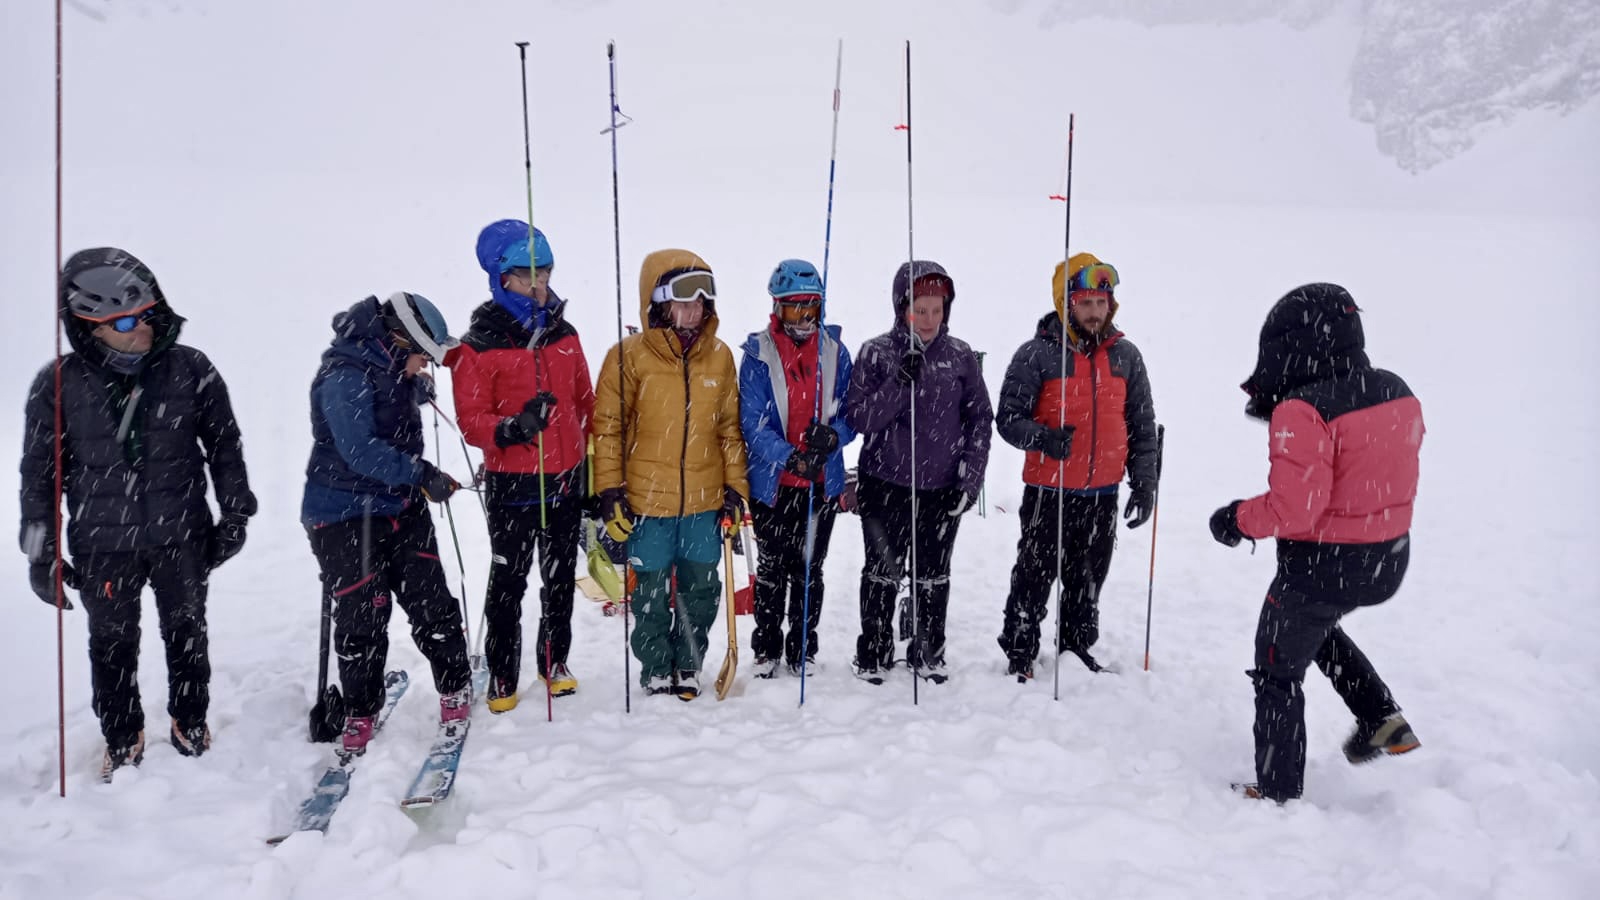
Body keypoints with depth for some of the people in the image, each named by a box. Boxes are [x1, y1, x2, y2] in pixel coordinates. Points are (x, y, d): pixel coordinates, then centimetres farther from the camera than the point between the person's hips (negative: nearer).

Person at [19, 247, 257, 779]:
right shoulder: (58, 386, -9)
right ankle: (123, 741, 36)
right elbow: (40, 473, 0)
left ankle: (190, 721, 40)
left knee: (187, 635, 17)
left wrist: (234, 513, 3)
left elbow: (224, 443, 1)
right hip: (102, 546, 0)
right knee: (113, 646, 15)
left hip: (183, 537, 0)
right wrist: (40, 553, 1)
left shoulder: (190, 369, -9)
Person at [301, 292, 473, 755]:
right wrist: (423, 475, -27)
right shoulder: (344, 376, -20)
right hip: (346, 516, -7)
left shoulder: (393, 369, 6)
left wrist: (419, 384, 14)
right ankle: (359, 712, 19)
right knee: (361, 619, 1)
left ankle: (455, 690, 20)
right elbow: (361, 451, -28)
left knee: (431, 603, 5)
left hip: (402, 507, 7)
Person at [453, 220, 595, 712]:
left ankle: (555, 660, 34)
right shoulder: (477, 348, -9)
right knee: (508, 582, 5)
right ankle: (502, 677, 22)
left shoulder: (564, 335, 6)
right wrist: (511, 429, -32)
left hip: (567, 480, 5)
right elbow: (471, 420, -12)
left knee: (561, 577, 16)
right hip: (512, 484, -4)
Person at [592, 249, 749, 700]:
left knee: (700, 590, 13)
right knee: (652, 592, 10)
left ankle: (688, 664, 33)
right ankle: (656, 669, 30)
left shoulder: (720, 356, 3)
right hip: (647, 502, -3)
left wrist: (735, 487, 7)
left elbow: (730, 428, 10)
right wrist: (610, 491, -7)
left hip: (705, 502, 3)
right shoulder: (629, 356, -8)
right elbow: (607, 428, -4)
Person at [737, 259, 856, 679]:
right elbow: (753, 423, -12)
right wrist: (790, 457, -26)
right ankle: (766, 648, 26)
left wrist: (833, 435, -19)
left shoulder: (834, 352, 1)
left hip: (823, 482, 2)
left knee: (810, 569, 12)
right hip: (772, 483, -2)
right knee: (773, 568, 11)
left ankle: (803, 648, 27)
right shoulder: (758, 354, -7)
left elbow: (852, 414, 4)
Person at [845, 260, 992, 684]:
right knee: (882, 573, 10)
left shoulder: (960, 355, 1)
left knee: (933, 577, 13)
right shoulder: (876, 353, -5)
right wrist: (900, 383, -23)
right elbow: (858, 418, -10)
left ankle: (929, 653, 28)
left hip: (942, 487, 2)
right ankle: (873, 654, 24)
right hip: (885, 486, -1)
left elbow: (980, 418, 4)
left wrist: (971, 476, -3)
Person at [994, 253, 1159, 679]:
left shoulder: (1126, 356, 6)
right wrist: (1044, 439, -27)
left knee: (1087, 581, 17)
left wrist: (1144, 483, 8)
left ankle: (1077, 648, 34)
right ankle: (1019, 655, 19)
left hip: (1103, 495, 4)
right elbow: (1008, 417, -8)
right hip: (1048, 493, -4)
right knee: (1034, 579, 4)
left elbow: (1142, 425, 12)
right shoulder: (1037, 354, -8)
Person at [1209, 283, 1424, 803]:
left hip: (1321, 566, -8)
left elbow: (1293, 507, -27)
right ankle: (1382, 720, 26)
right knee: (1316, 627, 35)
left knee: (1278, 673, 11)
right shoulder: (1397, 393, 1)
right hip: (1390, 560, 8)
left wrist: (1238, 520, -9)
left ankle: (1279, 791, 22)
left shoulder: (1302, 412, -24)